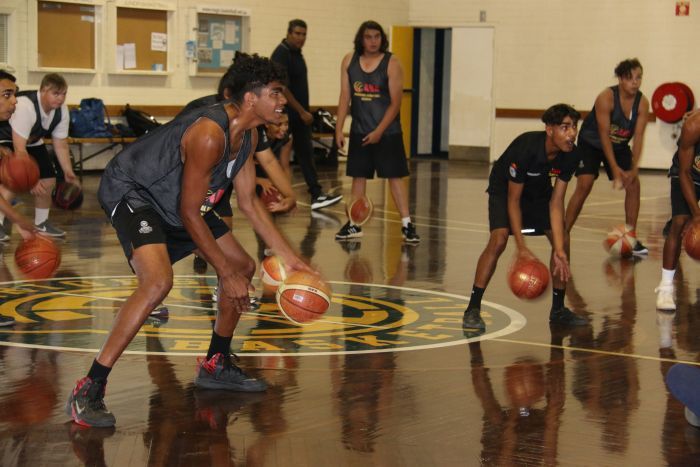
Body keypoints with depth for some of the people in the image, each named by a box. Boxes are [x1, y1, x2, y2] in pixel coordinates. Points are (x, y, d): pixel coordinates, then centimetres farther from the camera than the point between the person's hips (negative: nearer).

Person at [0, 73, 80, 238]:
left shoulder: (62, 110, -16)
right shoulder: (26, 106, -39)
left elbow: (61, 145, -5)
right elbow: (19, 149, -38)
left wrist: (68, 173, -14)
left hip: (32, 142, 7)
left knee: (48, 181, 3)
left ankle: (41, 223, 22)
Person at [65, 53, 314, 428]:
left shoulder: (247, 135, -1)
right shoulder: (210, 134, -30)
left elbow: (249, 203, 9)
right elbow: (188, 212, -27)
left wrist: (289, 258, 6)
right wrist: (226, 273, -22)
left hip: (174, 199, 10)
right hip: (130, 191, -10)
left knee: (244, 267, 11)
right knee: (158, 281, -32)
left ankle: (216, 366, 26)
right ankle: (89, 390, -27)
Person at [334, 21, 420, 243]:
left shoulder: (391, 63, -9)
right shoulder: (349, 61, 2)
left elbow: (396, 102, -10)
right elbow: (345, 97, 5)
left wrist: (379, 131, -15)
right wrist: (339, 129, -1)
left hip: (387, 132, -3)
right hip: (359, 131, 3)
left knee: (395, 177, -3)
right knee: (358, 176, 8)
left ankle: (407, 224, 0)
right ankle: (354, 224, 15)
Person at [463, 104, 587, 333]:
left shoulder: (570, 155, -23)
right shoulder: (525, 148, -38)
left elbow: (556, 203, -18)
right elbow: (513, 200, -30)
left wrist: (559, 251, -25)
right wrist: (521, 248, -33)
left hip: (538, 190, 6)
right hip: (504, 188, -6)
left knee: (562, 239, -5)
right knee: (499, 239, -25)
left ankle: (558, 309, 12)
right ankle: (473, 308, -18)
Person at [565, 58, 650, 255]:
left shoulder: (642, 103, -16)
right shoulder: (606, 97, -28)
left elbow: (638, 137, -17)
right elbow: (604, 135, -28)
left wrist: (634, 169, -27)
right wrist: (615, 169, -31)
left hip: (619, 145, 5)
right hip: (591, 143, -4)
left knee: (633, 185, -8)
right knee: (584, 186, -17)